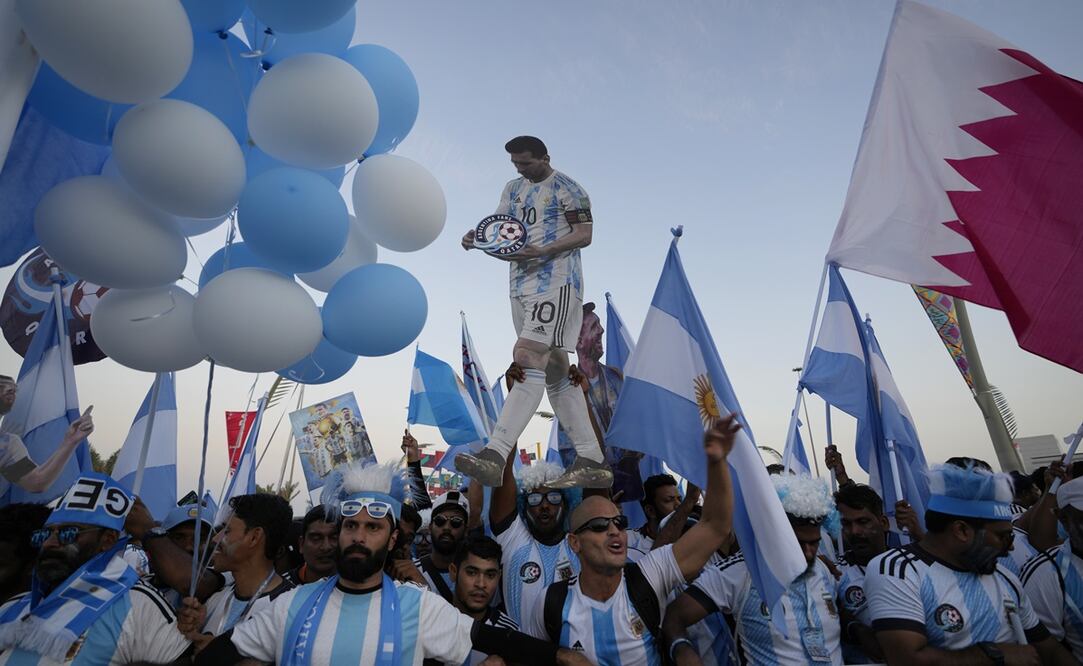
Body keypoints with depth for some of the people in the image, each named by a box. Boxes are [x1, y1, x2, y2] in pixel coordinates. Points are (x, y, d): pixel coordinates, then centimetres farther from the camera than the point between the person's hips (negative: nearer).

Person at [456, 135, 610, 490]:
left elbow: (584, 234, -8)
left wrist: (542, 251, -21)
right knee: (554, 370, 5)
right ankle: (593, 462, 12)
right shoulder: (513, 189, 21)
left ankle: (495, 455, -23)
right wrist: (477, 238, -4)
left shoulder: (567, 188, 0)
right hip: (520, 285, 8)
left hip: (556, 283, -8)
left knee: (526, 358, -19)